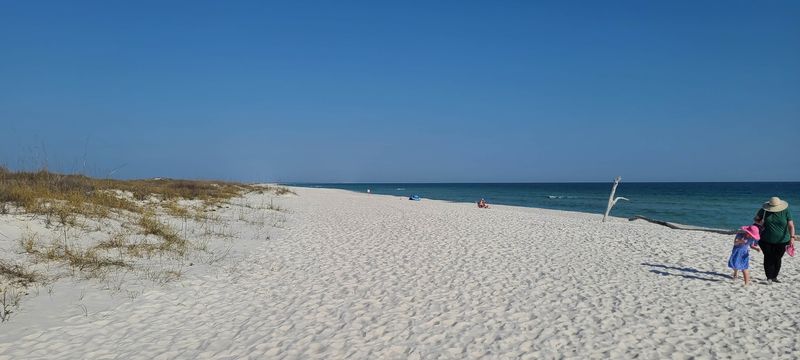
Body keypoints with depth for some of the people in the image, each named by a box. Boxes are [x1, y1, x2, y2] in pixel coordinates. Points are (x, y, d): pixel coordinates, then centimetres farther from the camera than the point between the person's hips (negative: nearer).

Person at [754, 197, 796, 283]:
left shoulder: (786, 211, -10)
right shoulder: (764, 210, -8)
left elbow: (791, 225, -16)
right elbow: (756, 219, 9)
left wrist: (792, 237, -28)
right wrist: (761, 224, -12)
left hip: (781, 241, 0)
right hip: (766, 240, 0)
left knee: (777, 259, 6)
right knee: (768, 258, -1)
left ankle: (774, 277, 23)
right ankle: (769, 278, 7)